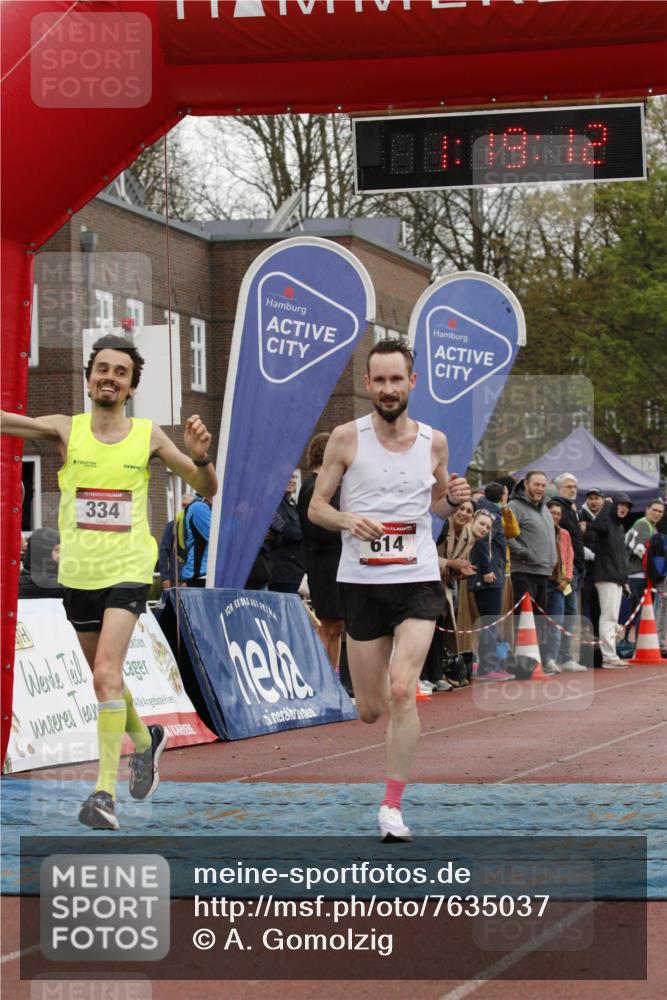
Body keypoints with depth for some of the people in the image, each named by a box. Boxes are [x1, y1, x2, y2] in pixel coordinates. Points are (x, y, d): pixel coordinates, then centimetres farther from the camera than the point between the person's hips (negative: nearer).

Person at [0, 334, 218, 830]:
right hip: (78, 574, 3)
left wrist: (200, 457, -16)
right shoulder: (66, 429, -1)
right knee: (105, 676, 18)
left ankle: (106, 790, -18)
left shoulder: (149, 435, -1)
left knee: (107, 674, -18)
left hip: (127, 571, -3)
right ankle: (144, 739, 46)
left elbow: (206, 488, 4)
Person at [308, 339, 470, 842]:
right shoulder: (347, 438, -3)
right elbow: (316, 506, 2)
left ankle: (393, 806, -8)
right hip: (362, 583, 0)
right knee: (370, 711, 5)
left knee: (402, 691, -18)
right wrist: (348, 520, -19)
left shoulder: (434, 441, 4)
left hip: (418, 581, 0)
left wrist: (452, 499, -4)